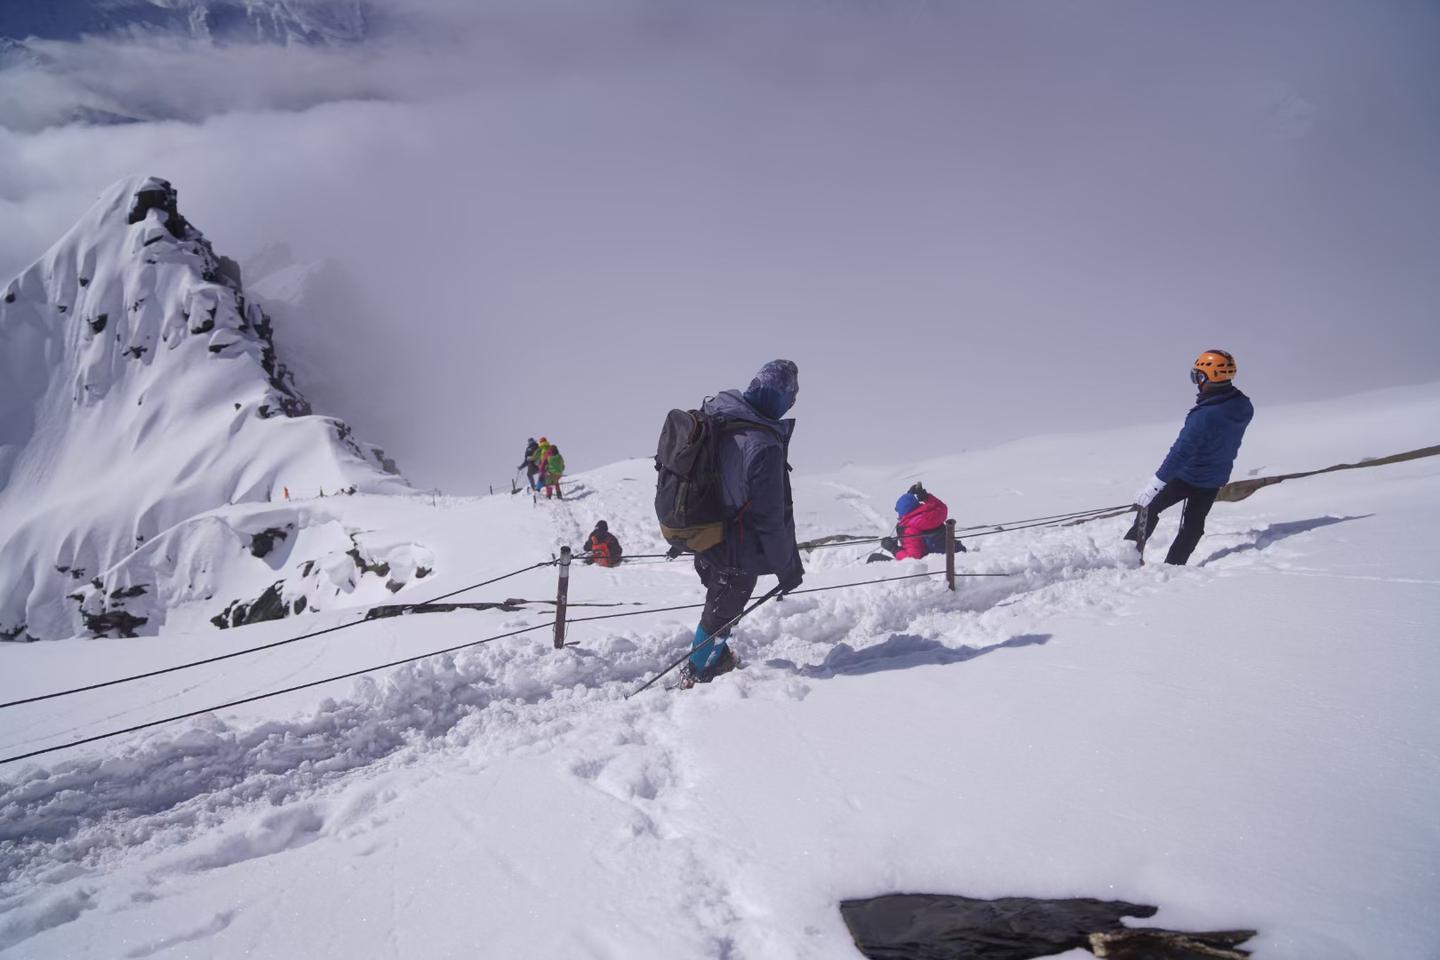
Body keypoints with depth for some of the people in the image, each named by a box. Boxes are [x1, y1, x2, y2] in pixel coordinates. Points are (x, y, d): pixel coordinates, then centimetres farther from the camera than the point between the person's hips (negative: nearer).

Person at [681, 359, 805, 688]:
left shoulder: (715, 413, -6)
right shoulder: (763, 445, -31)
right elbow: (770, 518, -24)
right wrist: (787, 567, -10)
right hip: (738, 553, -8)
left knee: (718, 605, 28)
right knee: (722, 612, 14)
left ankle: (718, 659, 48)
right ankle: (696, 674, 31)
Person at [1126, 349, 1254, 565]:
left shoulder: (1204, 415, -33)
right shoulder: (1244, 408, -10)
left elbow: (1181, 452, -32)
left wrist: (1154, 485, -29)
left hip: (1187, 476, -6)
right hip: (1216, 480, 6)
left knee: (1148, 507, 10)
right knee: (1193, 525, 19)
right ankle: (1174, 565, 27)